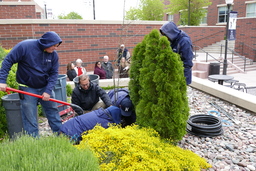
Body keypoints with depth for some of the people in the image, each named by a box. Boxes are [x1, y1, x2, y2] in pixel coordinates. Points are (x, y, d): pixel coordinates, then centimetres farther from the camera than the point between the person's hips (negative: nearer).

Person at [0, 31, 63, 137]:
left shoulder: (53, 54, -6)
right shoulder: (25, 46, -16)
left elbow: (54, 73, -5)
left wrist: (48, 91, -16)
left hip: (45, 88, 3)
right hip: (28, 89, -3)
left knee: (53, 112, 9)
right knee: (30, 119, 3)